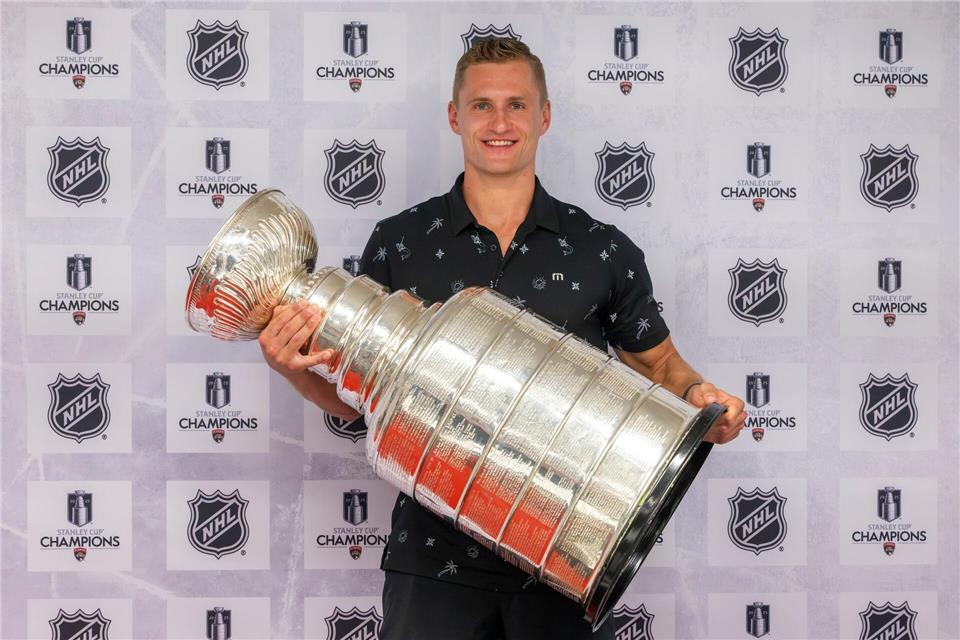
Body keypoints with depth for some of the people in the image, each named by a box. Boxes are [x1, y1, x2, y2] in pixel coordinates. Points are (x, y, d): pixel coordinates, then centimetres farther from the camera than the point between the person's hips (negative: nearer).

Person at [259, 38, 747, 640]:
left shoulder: (605, 251, 0)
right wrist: (298, 369, -13)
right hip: (436, 555, 0)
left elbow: (657, 362, 11)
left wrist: (698, 394, -10)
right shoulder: (398, 244, 1)